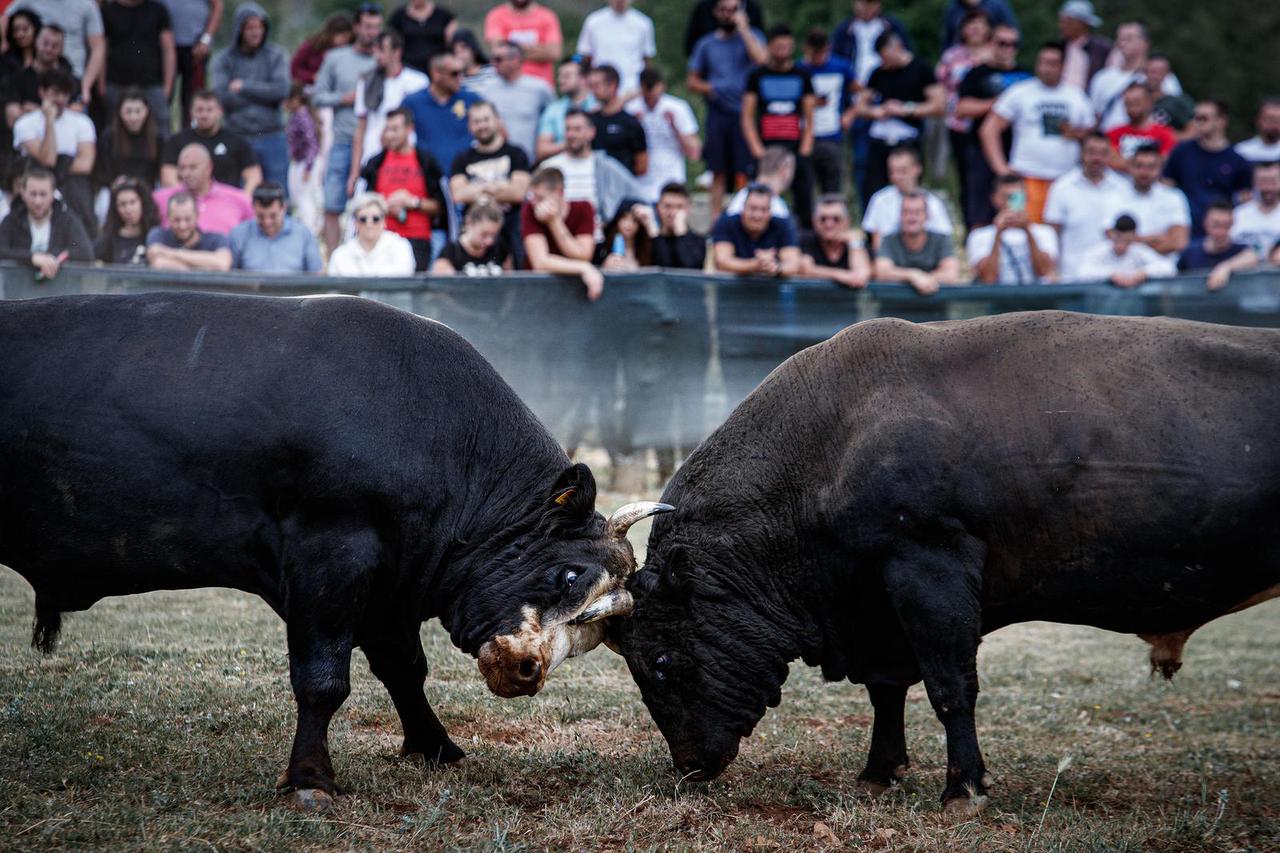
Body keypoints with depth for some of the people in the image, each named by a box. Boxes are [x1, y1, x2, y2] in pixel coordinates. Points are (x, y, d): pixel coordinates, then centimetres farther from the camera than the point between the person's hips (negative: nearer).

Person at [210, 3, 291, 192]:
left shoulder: (277, 55, 5)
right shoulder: (223, 59, 3)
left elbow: (281, 90, -10)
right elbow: (222, 96, -11)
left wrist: (244, 87, -8)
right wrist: (263, 94, -7)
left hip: (272, 139, 1)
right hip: (237, 139, -1)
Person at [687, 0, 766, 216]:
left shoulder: (752, 36, 6)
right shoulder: (706, 44, 13)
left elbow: (761, 58, -15)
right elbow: (692, 80, 17)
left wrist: (743, 28, -9)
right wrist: (707, 88, -5)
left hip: (745, 113, -2)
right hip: (718, 115, 3)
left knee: (743, 170, -8)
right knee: (718, 171, 3)